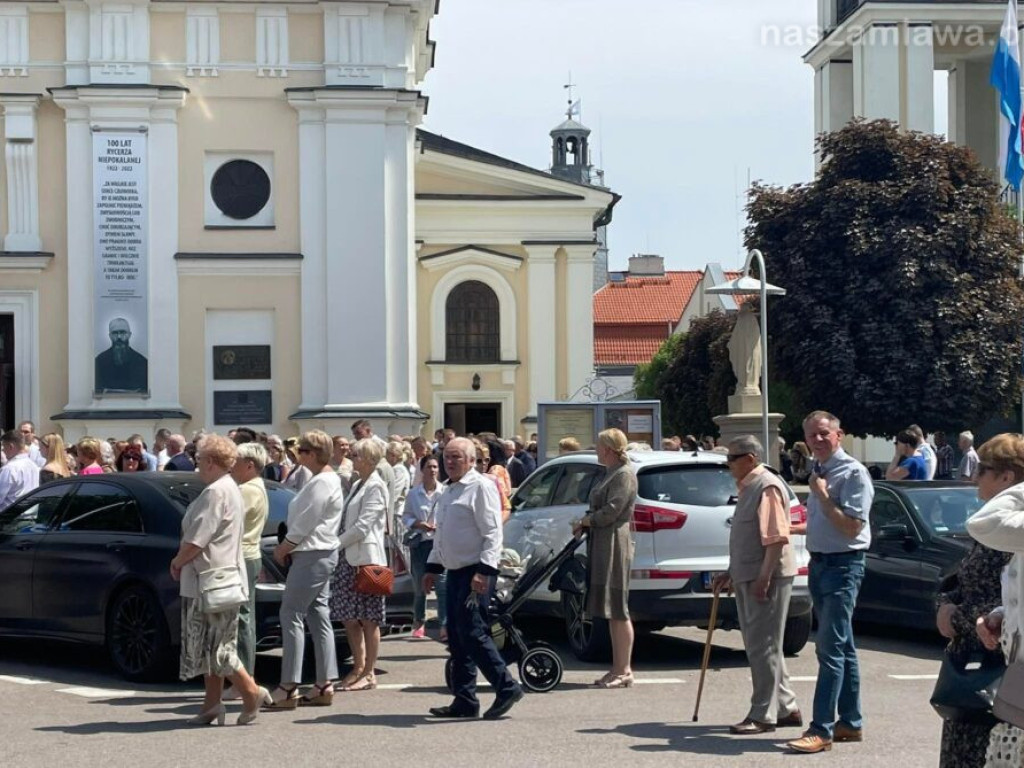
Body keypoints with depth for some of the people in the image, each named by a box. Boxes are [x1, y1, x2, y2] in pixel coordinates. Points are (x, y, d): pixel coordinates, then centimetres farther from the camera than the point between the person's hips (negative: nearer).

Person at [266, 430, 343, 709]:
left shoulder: (322, 483, -16)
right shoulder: (323, 479, 17)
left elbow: (305, 524, -18)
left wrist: (283, 548, -6)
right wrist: (288, 547, 9)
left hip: (313, 556, -11)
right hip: (320, 553, 11)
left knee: (291, 615, -10)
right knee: (318, 617, 10)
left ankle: (289, 687, -11)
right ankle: (325, 685, 11)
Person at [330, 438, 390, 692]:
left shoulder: (376, 487, -10)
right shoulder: (358, 485, 17)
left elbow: (363, 525, -17)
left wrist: (336, 544, -13)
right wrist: (339, 547, 6)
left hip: (366, 558, -9)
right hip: (349, 558, 9)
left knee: (368, 620, -2)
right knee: (349, 618, 11)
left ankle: (369, 673, 3)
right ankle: (358, 667, 20)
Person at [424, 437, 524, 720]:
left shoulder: (481, 487, -10)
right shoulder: (449, 491, 19)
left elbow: (493, 533, -16)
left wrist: (483, 572, -23)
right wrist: (432, 567, 24)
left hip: (475, 573, -9)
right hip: (455, 572, 9)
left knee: (472, 633, -14)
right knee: (456, 638, 8)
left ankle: (506, 687, -5)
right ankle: (464, 701, 13)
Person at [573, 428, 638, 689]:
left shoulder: (624, 475, -12)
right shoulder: (612, 473, 19)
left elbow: (611, 511, -19)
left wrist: (585, 521, -7)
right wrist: (586, 522, 3)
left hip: (615, 544, -10)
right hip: (603, 544, 10)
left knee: (618, 611, -7)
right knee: (612, 612, 11)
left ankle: (623, 671, -4)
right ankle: (619, 668, 15)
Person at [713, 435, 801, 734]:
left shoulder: (767, 487, -15)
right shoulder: (748, 488, 17)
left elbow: (776, 538, -22)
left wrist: (763, 578, -25)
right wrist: (732, 573, 23)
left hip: (767, 578, -11)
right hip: (748, 577, 11)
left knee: (763, 647, -6)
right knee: (760, 646, 13)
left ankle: (763, 715, -2)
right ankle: (786, 707, 20)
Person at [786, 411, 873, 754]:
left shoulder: (853, 473, -14)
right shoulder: (818, 471, 13)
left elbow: (851, 526, -20)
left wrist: (822, 495, -17)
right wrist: (791, 529, 30)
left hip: (842, 566, -9)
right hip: (819, 563, 9)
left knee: (830, 648, -12)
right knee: (842, 648, 15)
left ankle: (822, 730, -13)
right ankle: (851, 722, 22)